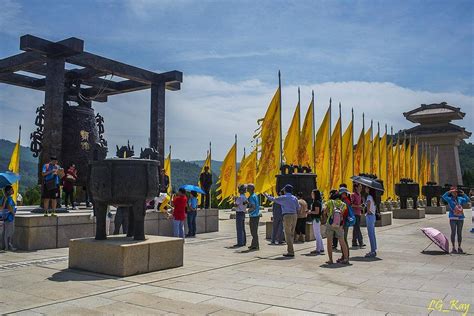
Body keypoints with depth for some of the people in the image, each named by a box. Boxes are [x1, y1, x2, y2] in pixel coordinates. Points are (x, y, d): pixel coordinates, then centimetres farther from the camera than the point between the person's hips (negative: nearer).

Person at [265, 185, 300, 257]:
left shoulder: (284, 197, -4)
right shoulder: (295, 198, 11)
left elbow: (274, 199, 7)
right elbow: (298, 208, 12)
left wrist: (267, 196, 24)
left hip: (287, 216, -6)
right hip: (294, 215, 6)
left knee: (288, 234, -4)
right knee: (291, 234, 13)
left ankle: (290, 252, -6)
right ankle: (290, 250, 19)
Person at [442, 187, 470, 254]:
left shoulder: (460, 199, 12)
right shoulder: (449, 199, 0)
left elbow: (467, 200, 10)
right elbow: (443, 197, -16)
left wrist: (463, 194, 2)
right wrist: (449, 192, -17)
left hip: (460, 218, 4)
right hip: (453, 218, -3)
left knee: (459, 233, 8)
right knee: (453, 232, -1)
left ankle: (459, 247, 15)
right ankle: (453, 248, 5)